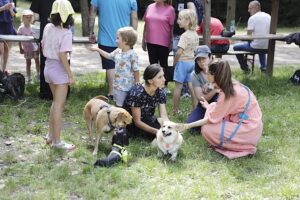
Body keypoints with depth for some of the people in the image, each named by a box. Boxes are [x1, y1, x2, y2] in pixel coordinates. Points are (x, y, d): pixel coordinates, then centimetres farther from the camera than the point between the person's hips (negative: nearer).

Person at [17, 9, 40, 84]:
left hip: (35, 48, 2)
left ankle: (38, 75, 28)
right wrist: (21, 48, -8)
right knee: (28, 63, 5)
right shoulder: (21, 28, -9)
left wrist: (38, 46, 1)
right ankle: (29, 78, 15)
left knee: (37, 61, 8)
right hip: (27, 49, -2)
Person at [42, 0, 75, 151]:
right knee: (59, 105, 0)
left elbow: (43, 46, 12)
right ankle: (57, 141, 5)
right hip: (59, 70, -8)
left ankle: (51, 135, 26)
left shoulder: (48, 27, 2)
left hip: (48, 67, 8)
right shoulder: (66, 33, -19)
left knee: (56, 102, 21)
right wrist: (70, 75, -17)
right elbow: (62, 56, -23)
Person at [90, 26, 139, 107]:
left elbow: (136, 70, -16)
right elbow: (109, 56, 24)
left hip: (127, 87, -8)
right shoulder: (118, 51, 3)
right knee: (118, 104, 18)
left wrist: (137, 85, -11)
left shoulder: (132, 55, -20)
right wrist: (98, 49, 25)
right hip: (117, 84, 8)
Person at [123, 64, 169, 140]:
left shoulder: (160, 92, -12)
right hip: (132, 124, -6)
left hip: (148, 120, 6)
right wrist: (157, 131, -35)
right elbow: (137, 122, -25)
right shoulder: (136, 93, -29)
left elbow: (164, 116, -16)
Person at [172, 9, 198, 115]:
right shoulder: (195, 34, 7)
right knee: (191, 85, 12)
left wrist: (175, 62, -9)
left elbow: (179, 52, -23)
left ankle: (175, 110, 7)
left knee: (178, 86, 1)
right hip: (192, 62, 8)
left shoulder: (185, 35, -19)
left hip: (182, 62, -8)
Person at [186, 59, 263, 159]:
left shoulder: (227, 94, -22)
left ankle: (243, 147, -4)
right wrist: (208, 106, 15)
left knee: (206, 130, -11)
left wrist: (188, 126, -9)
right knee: (213, 106, 7)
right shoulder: (233, 85, 1)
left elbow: (211, 119, -17)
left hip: (249, 131, -9)